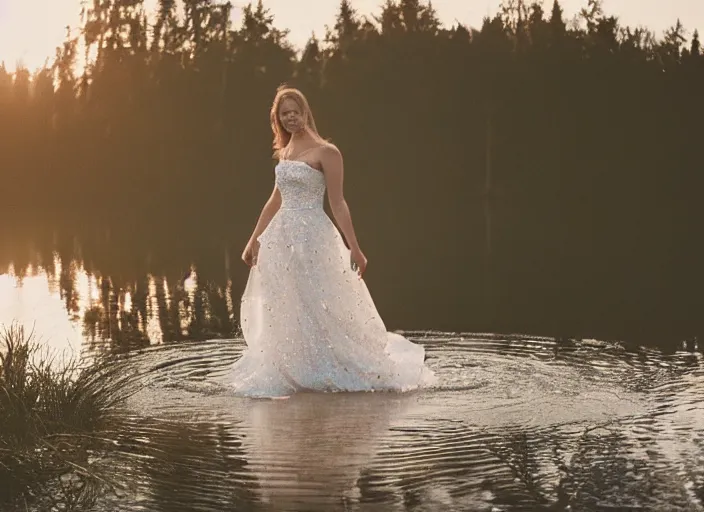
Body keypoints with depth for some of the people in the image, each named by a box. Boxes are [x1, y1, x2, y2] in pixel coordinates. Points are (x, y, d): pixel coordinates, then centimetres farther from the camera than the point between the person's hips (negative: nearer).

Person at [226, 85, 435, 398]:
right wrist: (254, 240, 21)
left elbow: (338, 203, -10)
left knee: (321, 308, -4)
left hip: (313, 238, -7)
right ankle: (289, 376, 17)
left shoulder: (325, 152, -8)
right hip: (281, 239, 7)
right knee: (283, 313, 8)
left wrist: (354, 248, -14)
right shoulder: (284, 151, 13)